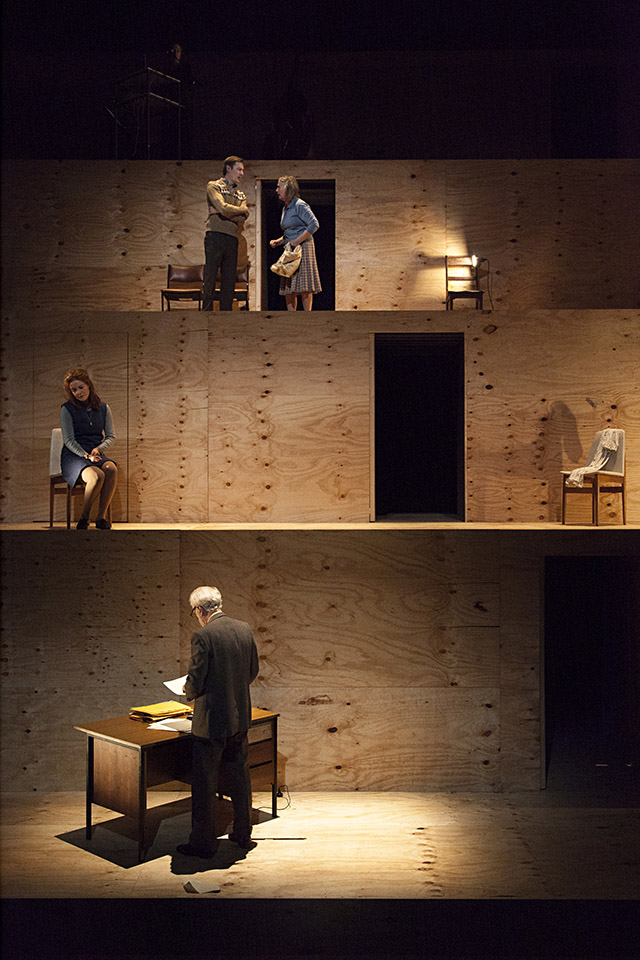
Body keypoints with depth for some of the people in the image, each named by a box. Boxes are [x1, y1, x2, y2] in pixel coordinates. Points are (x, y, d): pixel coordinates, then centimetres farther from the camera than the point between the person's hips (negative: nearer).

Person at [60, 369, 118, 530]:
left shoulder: (103, 408, 11)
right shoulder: (67, 409, 1)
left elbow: (111, 436, 11)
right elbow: (68, 440, -4)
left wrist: (98, 449, -9)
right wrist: (86, 455, -18)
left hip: (97, 455, 3)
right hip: (73, 456, -3)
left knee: (111, 469, -33)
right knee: (97, 476, -35)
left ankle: (101, 517, -25)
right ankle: (84, 518, -16)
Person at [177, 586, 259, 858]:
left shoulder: (203, 636, -19)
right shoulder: (244, 629, 1)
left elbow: (195, 683, -17)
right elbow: (253, 672, 10)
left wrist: (189, 691, 4)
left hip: (211, 721, -6)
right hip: (240, 718, 7)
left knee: (205, 784, 6)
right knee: (240, 778, 18)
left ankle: (203, 842, 15)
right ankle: (243, 834, 29)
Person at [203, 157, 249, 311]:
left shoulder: (240, 194, 21)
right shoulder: (214, 186, 6)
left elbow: (242, 218, 3)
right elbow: (223, 208, -12)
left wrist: (219, 212, -6)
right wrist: (242, 209, 2)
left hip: (232, 239, 5)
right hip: (215, 236, -5)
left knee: (229, 280, 1)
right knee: (210, 277, -6)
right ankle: (207, 310, -5)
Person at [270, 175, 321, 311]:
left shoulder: (300, 205, -9)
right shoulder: (285, 209, 17)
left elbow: (314, 224, -19)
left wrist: (297, 241, -19)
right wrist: (278, 241, 8)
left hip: (302, 248, -9)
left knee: (304, 287, -9)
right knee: (288, 287, 4)